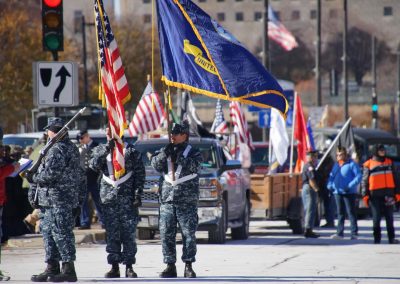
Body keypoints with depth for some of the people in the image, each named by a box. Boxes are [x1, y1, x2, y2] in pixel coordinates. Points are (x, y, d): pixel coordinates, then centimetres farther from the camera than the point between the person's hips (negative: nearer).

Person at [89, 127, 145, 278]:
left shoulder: (131, 151, 4)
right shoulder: (100, 150, 11)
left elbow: (140, 174, 1)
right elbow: (94, 165, -8)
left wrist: (138, 195, -7)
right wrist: (107, 149, -15)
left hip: (128, 198, -2)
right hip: (109, 199, 2)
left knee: (129, 234, -3)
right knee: (111, 234, 2)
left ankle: (129, 267, 1)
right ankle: (114, 267, 7)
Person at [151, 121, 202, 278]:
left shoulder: (193, 152, 4)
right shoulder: (165, 151, 14)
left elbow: (194, 166, -14)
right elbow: (155, 164, 0)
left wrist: (179, 157, -20)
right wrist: (164, 154, -16)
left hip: (187, 201, -3)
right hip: (167, 200, 3)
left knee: (189, 234, -3)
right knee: (166, 235, 1)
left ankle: (188, 267, 3)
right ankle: (170, 266, 7)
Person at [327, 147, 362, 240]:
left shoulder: (352, 164, -7)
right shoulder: (336, 164, 15)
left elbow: (358, 177, -13)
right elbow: (332, 176, 21)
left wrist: (350, 186, -21)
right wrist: (330, 185, 4)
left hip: (349, 193, -7)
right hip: (338, 192, 7)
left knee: (351, 213, -5)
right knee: (340, 213, 10)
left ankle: (354, 233, -3)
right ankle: (340, 233, 15)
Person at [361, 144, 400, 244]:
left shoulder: (389, 162, 12)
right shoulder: (368, 165, 1)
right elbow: (364, 181, 2)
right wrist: (365, 195, -6)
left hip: (388, 194, 3)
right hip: (375, 195, -3)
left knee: (389, 218, 5)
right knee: (376, 218, 1)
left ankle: (391, 238, 9)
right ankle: (376, 238, 6)